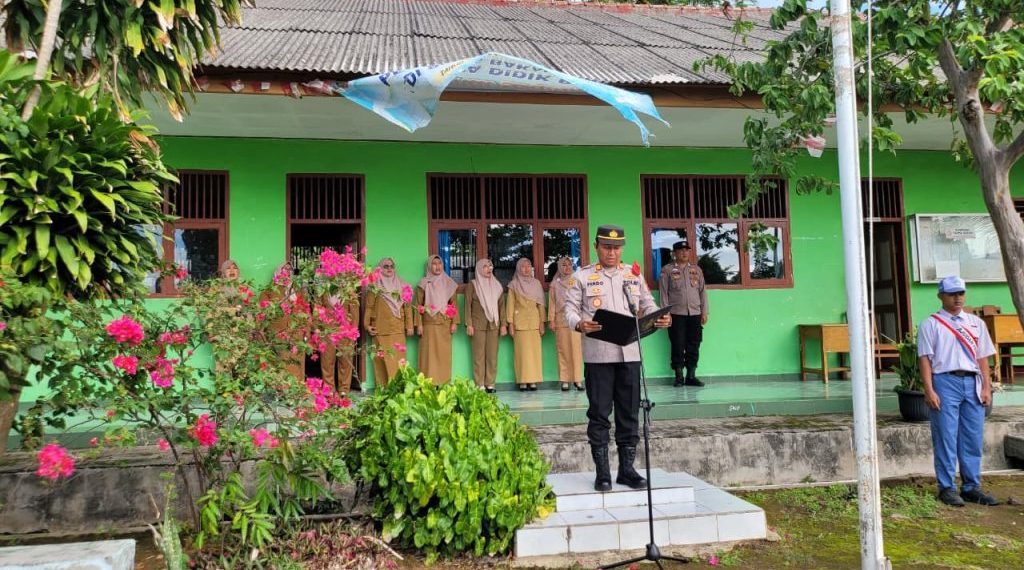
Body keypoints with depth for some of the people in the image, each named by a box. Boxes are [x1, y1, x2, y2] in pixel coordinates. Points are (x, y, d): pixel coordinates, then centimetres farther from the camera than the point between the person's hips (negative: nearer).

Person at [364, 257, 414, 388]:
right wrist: (367, 324, -4)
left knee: (397, 359, -5)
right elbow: (369, 307, 5)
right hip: (380, 330, -1)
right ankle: (382, 388, 1)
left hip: (398, 329, 1)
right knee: (381, 360, -2)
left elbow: (407, 307, 10)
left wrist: (409, 325, 4)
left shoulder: (402, 286, 14)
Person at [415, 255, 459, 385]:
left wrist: (454, 322, 1)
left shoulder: (449, 283, 12)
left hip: (445, 324, 2)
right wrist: (419, 324, -6)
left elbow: (454, 304, 10)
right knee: (429, 353, -6)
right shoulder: (424, 283, 5)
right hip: (429, 324, -2)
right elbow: (419, 305, 2)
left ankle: (443, 383, 5)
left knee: (444, 353, 0)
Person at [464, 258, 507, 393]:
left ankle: (490, 384, 5)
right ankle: (480, 385, -1)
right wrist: (469, 324, -8)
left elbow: (501, 305, 11)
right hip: (478, 325, -3)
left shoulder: (497, 285, 13)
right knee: (479, 355, -3)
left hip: (493, 325, 3)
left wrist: (503, 324, 4)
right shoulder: (472, 285, 4)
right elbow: (468, 305, 0)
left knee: (492, 355, 0)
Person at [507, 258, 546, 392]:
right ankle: (523, 381, -4)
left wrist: (542, 321, 3)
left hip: (534, 321, 2)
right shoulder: (514, 284, 5)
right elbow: (510, 304, 3)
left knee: (535, 350, -2)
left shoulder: (537, 283, 11)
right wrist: (510, 323, -5)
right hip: (520, 321, -2)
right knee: (522, 351, -5)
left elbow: (541, 304, 10)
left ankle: (533, 380, 1)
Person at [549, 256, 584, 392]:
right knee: (563, 350, -1)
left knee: (576, 349, -4)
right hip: (561, 320, 0)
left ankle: (577, 379, -1)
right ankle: (565, 380, 1)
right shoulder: (555, 284, 10)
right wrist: (551, 319, 2)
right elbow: (552, 303, 9)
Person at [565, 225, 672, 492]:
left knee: (629, 413, 7)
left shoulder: (634, 276, 14)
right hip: (597, 355, -3)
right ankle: (602, 472, 10)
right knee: (599, 414, 1)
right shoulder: (582, 277, 4)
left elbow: (648, 305, 15)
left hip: (629, 353, 3)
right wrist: (579, 324, -23)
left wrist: (662, 319, -7)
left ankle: (627, 468, 18)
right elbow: (570, 309, -1)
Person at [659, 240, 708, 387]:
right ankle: (679, 377, 4)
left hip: (695, 313, 4)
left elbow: (702, 291, 15)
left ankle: (691, 376, 11)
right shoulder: (667, 270, 3)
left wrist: (704, 311, 9)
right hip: (676, 314, -4)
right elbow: (664, 292, -1)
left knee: (694, 346, 4)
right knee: (678, 346, -3)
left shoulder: (696, 269, 14)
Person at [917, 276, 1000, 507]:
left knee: (973, 439, 7)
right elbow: (925, 359, -4)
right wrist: (929, 391, -12)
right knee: (946, 439, -2)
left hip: (973, 383, 5)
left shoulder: (976, 323, 16)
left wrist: (986, 387, 6)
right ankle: (947, 488, 5)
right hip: (945, 382, -4)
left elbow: (982, 357, 15)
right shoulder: (930, 325, 2)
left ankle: (971, 487, 16)